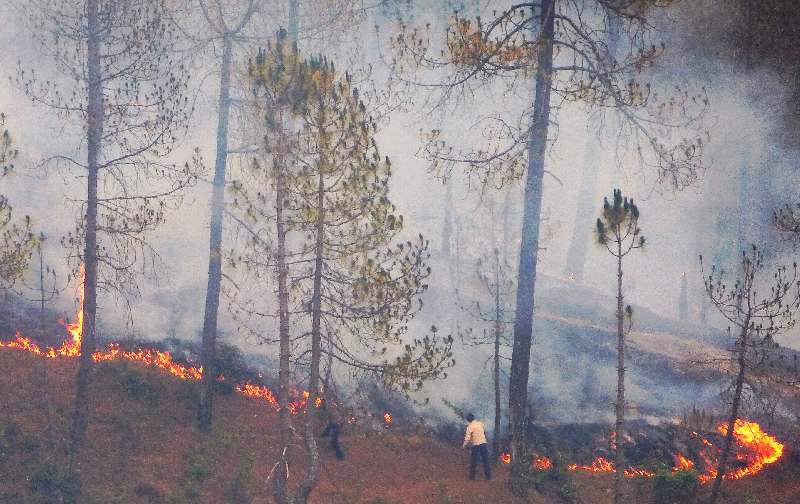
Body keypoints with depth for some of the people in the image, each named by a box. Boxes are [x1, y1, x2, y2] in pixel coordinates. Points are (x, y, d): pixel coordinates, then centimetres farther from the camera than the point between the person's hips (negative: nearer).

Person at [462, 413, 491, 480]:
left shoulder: (470, 426, -10)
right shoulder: (481, 423, 5)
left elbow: (467, 438, -15)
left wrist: (464, 445, -4)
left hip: (475, 445, -4)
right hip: (483, 443, 4)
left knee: (473, 462, 8)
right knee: (486, 461, 10)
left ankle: (472, 476, 13)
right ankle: (488, 476, 12)